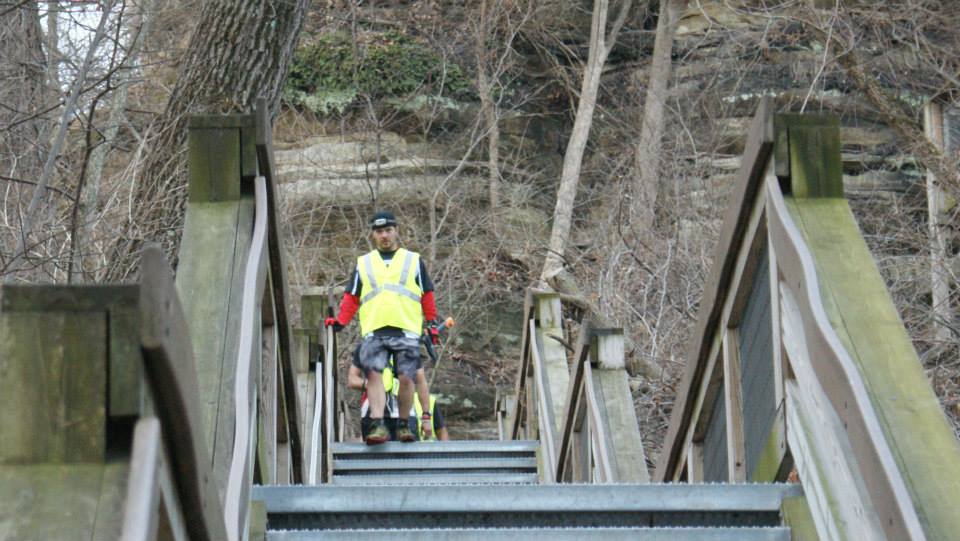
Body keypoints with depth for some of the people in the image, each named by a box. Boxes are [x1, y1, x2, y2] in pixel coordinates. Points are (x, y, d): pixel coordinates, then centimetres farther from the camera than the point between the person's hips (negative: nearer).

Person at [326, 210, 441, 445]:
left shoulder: (413, 260, 17)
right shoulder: (363, 263, 20)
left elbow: (427, 295, 16)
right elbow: (351, 298, 17)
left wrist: (432, 323, 9)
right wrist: (340, 321, 4)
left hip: (407, 330, -1)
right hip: (373, 331, 1)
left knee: (406, 378, -8)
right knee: (374, 374, -17)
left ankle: (404, 425, 8)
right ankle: (378, 426, -21)